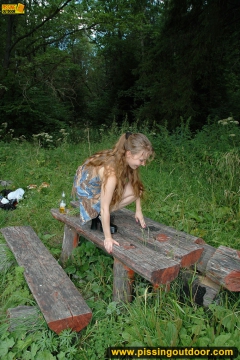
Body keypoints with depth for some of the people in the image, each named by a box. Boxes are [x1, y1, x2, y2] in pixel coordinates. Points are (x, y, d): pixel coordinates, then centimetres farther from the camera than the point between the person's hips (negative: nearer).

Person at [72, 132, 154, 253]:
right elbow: (104, 208, -33)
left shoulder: (122, 158, -16)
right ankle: (99, 215, -3)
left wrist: (138, 210, -3)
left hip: (99, 183, 8)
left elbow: (135, 184, -3)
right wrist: (108, 238, -27)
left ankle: (101, 214, 1)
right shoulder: (111, 171, -37)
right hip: (87, 191, -8)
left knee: (136, 188, -8)